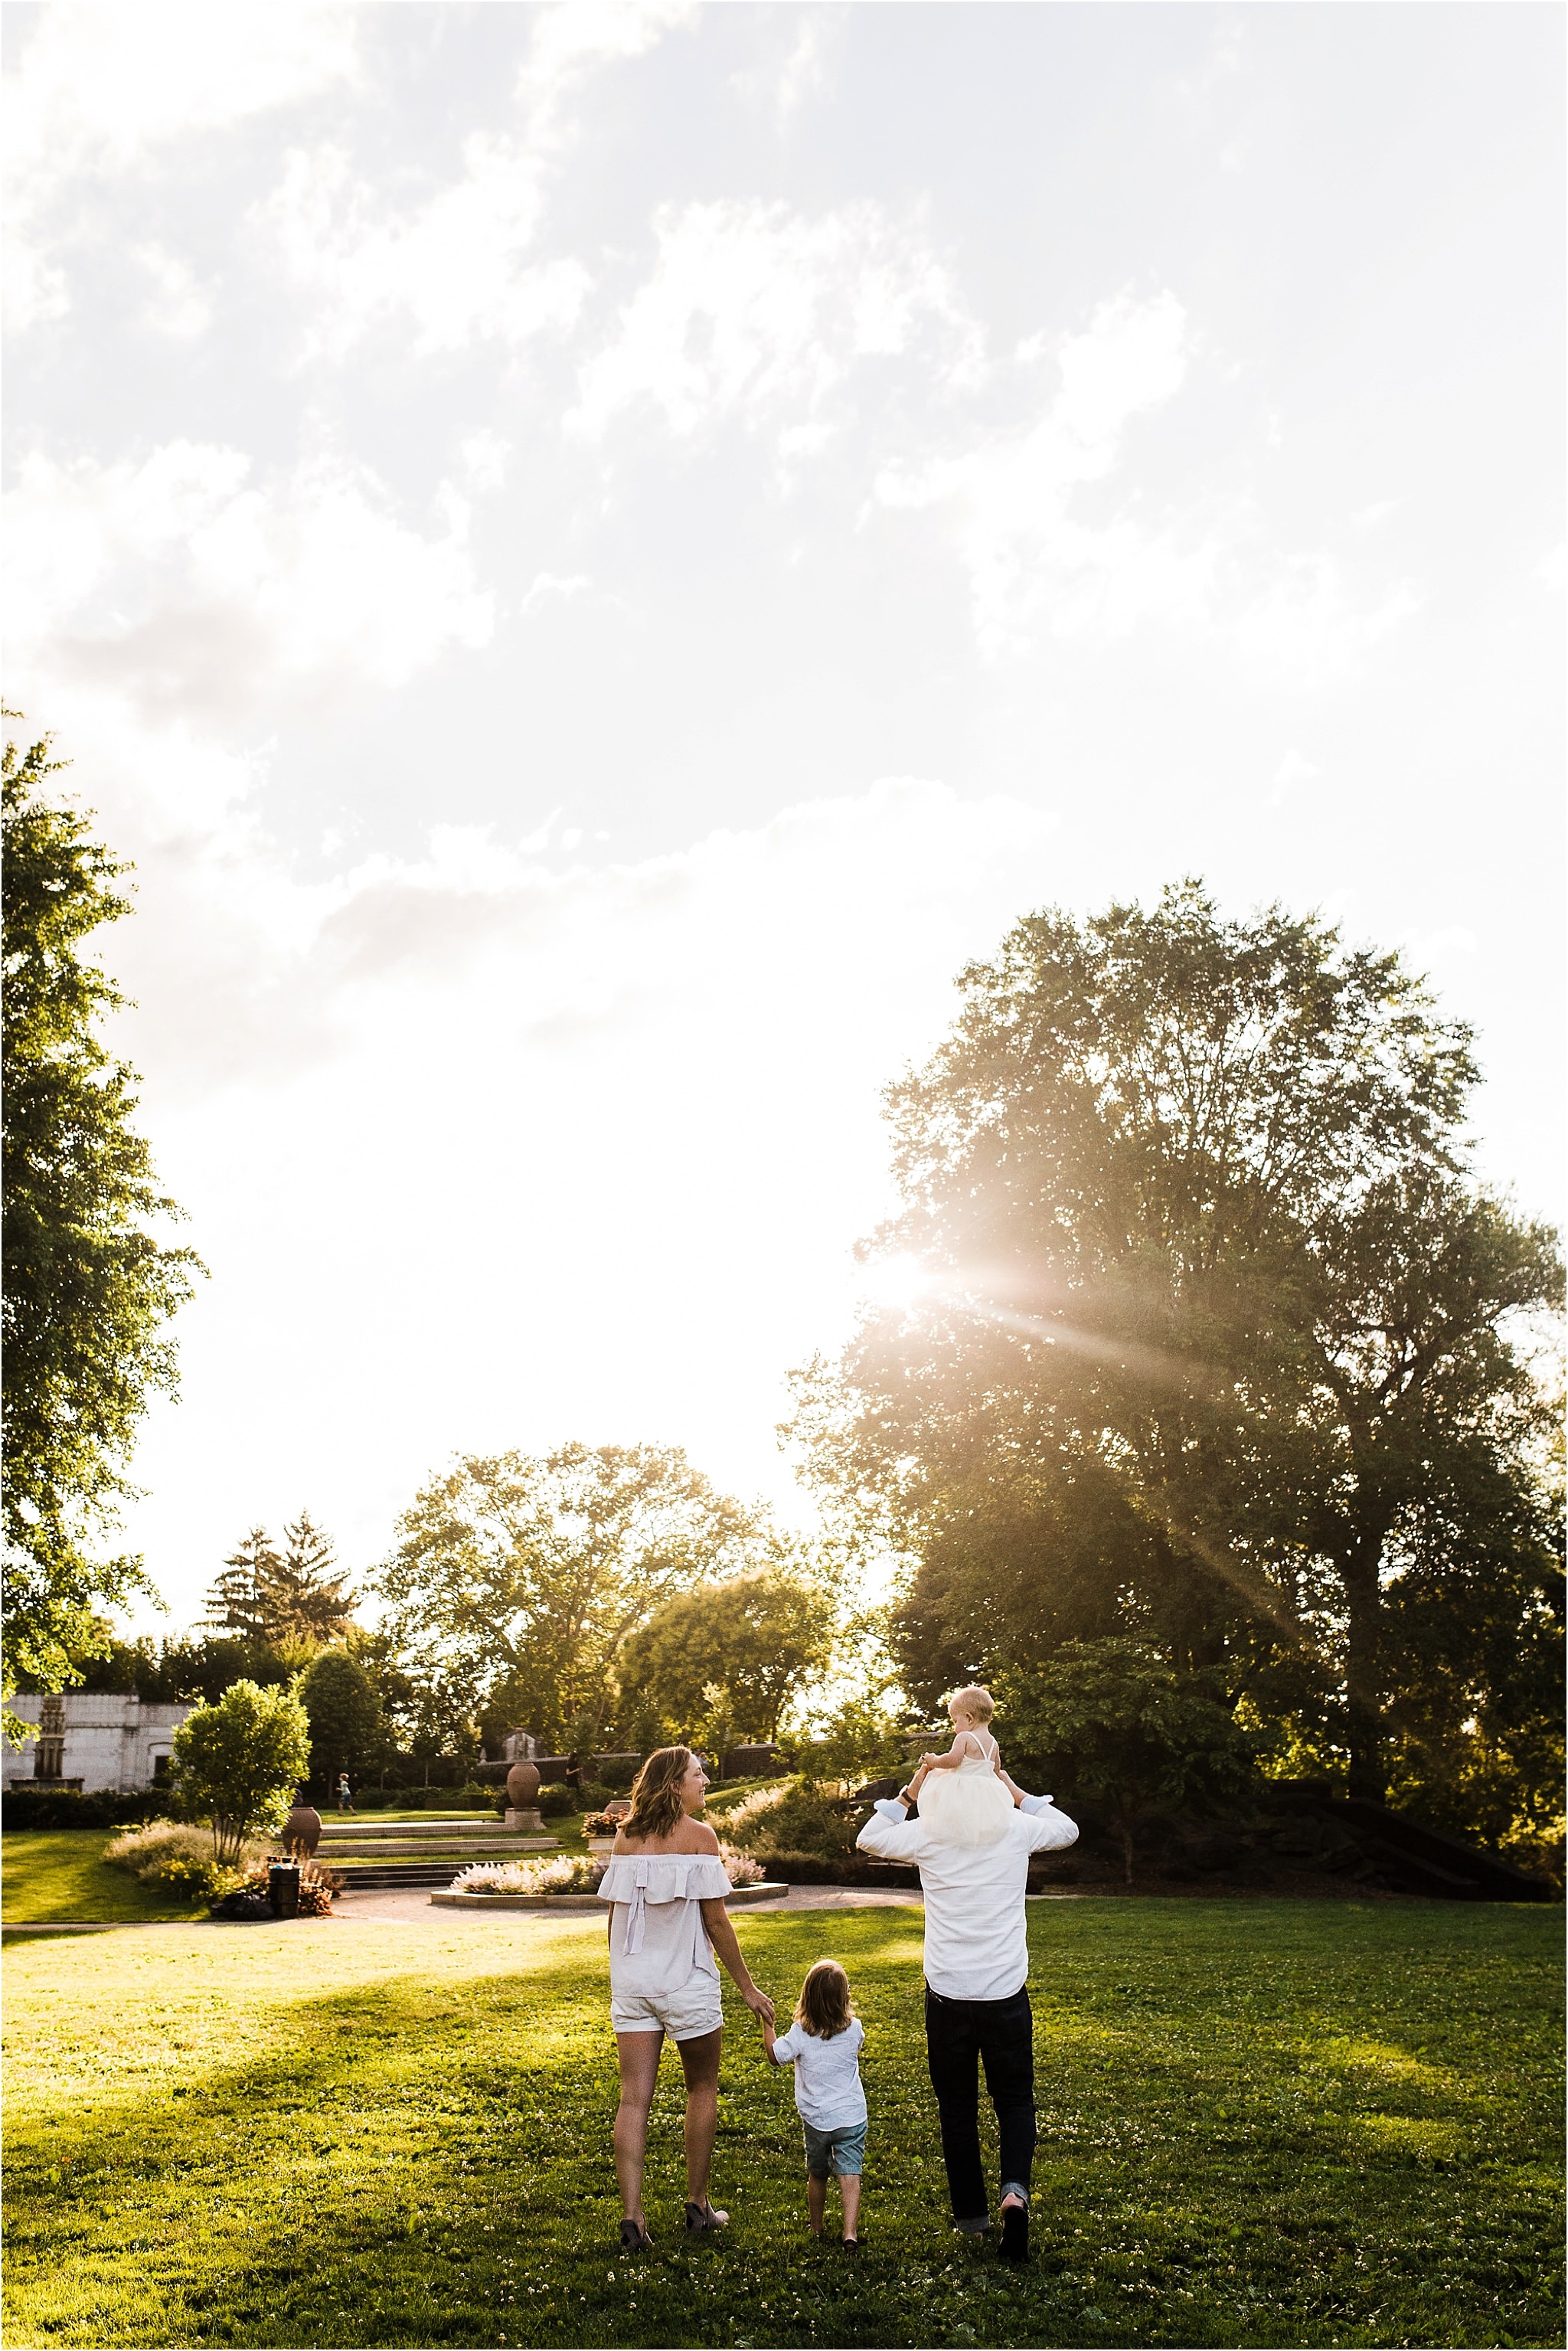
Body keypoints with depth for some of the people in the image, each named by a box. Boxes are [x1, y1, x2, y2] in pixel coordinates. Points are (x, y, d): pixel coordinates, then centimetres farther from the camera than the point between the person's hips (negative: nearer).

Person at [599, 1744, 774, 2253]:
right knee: (702, 2089, 15)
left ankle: (632, 2218, -4)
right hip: (686, 1981, -4)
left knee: (634, 2098, 4)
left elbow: (614, 1915, 7)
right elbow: (715, 1919, -10)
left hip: (631, 1982, 4)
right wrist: (747, 1986, -2)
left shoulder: (626, 1836, 3)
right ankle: (697, 2206, 23)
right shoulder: (697, 1835, -11)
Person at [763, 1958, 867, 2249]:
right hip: (851, 2116, 0)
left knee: (817, 2175, 19)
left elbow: (776, 2055, -2)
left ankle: (816, 2228, 35)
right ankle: (850, 2232, -14)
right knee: (849, 2175, 0)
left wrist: (766, 2021, 4)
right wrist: (841, 2010, 18)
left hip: (815, 2119, 0)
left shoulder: (800, 2033, -18)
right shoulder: (854, 2029, -11)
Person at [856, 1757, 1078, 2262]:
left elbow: (869, 1839, 14)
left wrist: (906, 1794, 11)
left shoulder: (927, 1832, -5)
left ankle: (971, 2215, 22)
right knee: (1015, 2100, 14)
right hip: (1006, 1993, 0)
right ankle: (1015, 2188, -9)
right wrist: (1015, 1792, 16)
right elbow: (1068, 1830, 18)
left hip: (948, 1994, 0)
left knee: (957, 2107, 15)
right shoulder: (1016, 1828, -4)